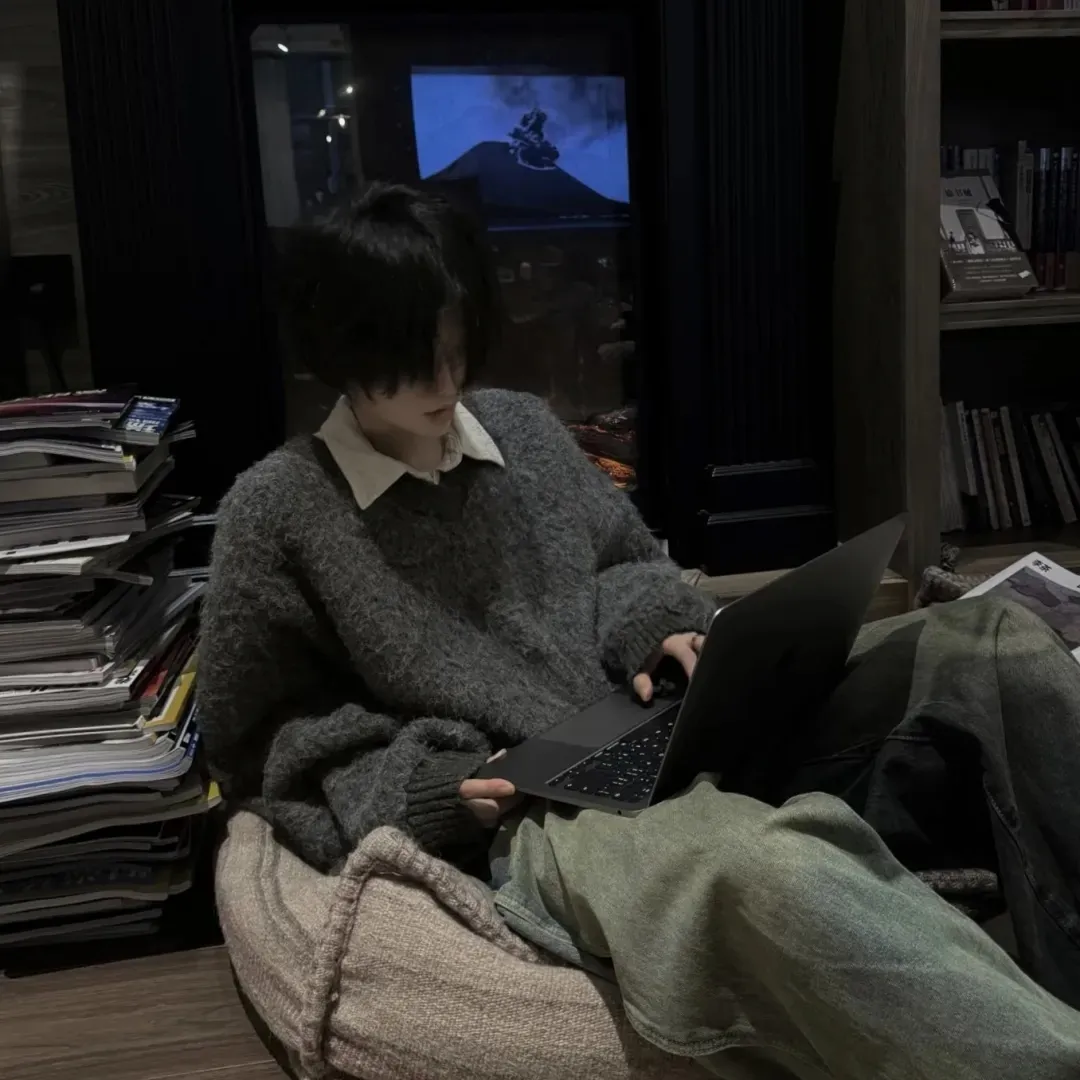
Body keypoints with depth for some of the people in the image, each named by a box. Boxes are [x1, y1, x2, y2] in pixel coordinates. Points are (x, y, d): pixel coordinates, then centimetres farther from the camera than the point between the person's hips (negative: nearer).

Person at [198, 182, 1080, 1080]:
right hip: (536, 822, -5)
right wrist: (434, 792, -10)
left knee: (992, 646, -14)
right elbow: (263, 745, 4)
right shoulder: (278, 514, 0)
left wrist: (655, 632, 1)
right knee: (760, 867, -44)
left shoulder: (521, 426, 13)